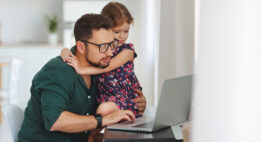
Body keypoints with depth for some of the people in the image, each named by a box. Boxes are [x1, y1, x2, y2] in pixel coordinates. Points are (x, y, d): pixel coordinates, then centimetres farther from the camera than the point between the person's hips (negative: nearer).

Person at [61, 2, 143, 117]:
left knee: (105, 108, -33)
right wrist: (66, 51, -13)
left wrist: (82, 70, -26)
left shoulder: (127, 50, -4)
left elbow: (108, 66, -17)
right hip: (104, 97, 4)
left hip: (126, 98, -4)